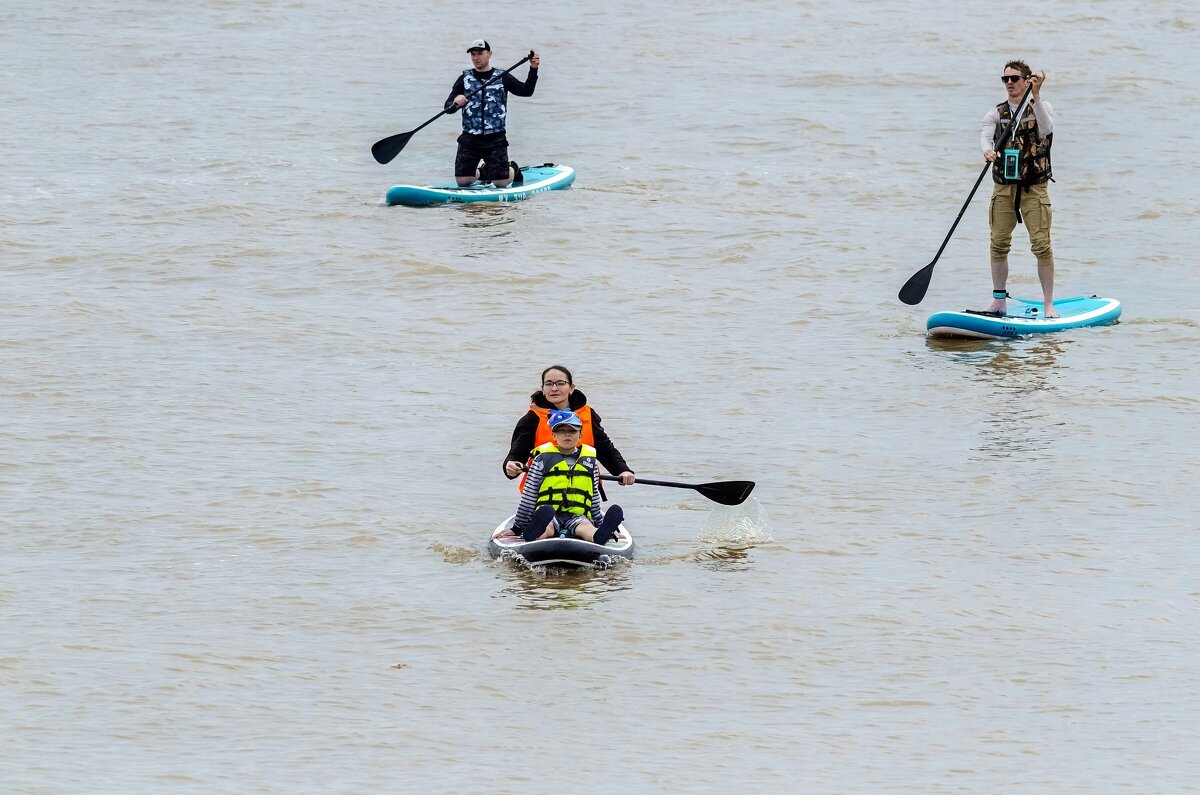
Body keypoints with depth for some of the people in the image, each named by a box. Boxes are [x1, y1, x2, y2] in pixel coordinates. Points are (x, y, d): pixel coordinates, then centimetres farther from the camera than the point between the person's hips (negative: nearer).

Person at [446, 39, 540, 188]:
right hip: (470, 140, 2)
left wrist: (533, 70, -19)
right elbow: (448, 106, 2)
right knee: (462, 180, -7)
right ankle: (481, 173, 28)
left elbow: (526, 91, -6)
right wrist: (455, 103, -22)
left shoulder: (502, 77, 5)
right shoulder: (465, 79, 8)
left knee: (501, 182, -8)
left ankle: (513, 169, 29)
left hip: (495, 140, -2)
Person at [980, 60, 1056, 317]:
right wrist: (988, 150, -36)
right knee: (999, 244, 3)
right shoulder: (996, 113, 7)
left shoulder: (1041, 107, 2)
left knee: (1041, 244, -10)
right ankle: (999, 301, 14)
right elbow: (986, 134, -13)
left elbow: (1046, 129, -20)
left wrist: (1036, 96, -28)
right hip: (1003, 187, 3)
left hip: (1034, 189, -3)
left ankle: (1049, 304, -4)